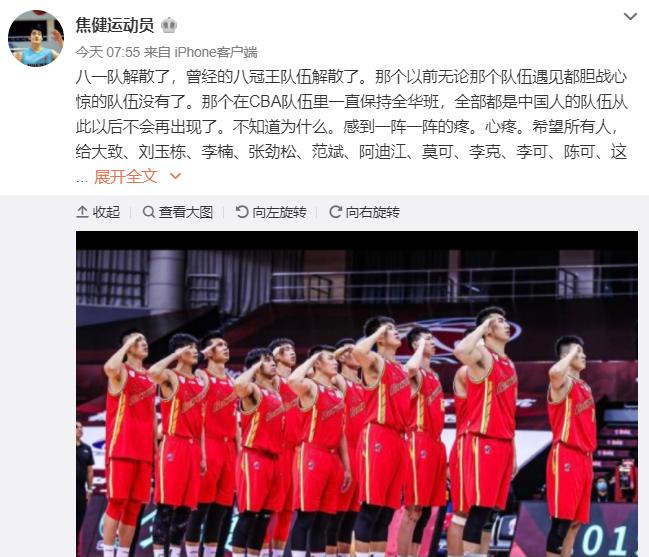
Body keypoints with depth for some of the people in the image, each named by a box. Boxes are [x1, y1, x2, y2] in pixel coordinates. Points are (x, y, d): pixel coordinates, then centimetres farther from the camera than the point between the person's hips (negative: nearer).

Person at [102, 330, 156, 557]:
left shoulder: (150, 378, 19)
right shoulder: (121, 371, -2)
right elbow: (109, 368, -28)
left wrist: (155, 446, 16)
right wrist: (127, 344, -15)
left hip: (143, 449, 7)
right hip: (122, 447, -7)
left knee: (134, 506, 5)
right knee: (117, 501, -9)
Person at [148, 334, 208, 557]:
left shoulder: (201, 380, 16)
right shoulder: (170, 377, -5)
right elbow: (152, 373, -31)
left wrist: (202, 454, 14)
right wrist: (176, 355, -17)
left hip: (193, 447, 7)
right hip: (173, 445, -7)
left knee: (186, 506, 7)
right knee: (166, 505, -8)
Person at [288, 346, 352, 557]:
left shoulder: (338, 391, 18)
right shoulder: (310, 387, -6)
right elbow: (293, 381, -31)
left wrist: (346, 466, 17)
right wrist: (312, 359, -15)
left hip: (333, 458, 8)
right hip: (312, 456, -8)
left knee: (324, 519, 9)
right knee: (306, 517, -8)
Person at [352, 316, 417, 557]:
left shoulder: (400, 368, 20)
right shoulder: (376, 362, -4)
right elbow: (358, 351, -28)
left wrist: (414, 379, 17)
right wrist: (379, 330, -14)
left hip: (398, 440, 8)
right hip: (378, 438, -8)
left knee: (387, 509, 8)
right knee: (371, 508, -10)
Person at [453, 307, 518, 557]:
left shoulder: (509, 364, 19)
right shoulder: (483, 356, -7)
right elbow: (460, 351, -33)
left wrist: (512, 450, 20)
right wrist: (483, 326, -17)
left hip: (503, 444, 8)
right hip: (484, 442, -8)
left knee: (491, 508, 8)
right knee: (479, 507, -11)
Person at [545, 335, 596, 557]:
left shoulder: (585, 387, 19)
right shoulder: (563, 383, -8)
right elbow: (554, 372, -34)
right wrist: (571, 353, -17)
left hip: (583, 457, 9)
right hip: (566, 456, -9)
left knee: (576, 521, 9)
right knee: (562, 520, -10)